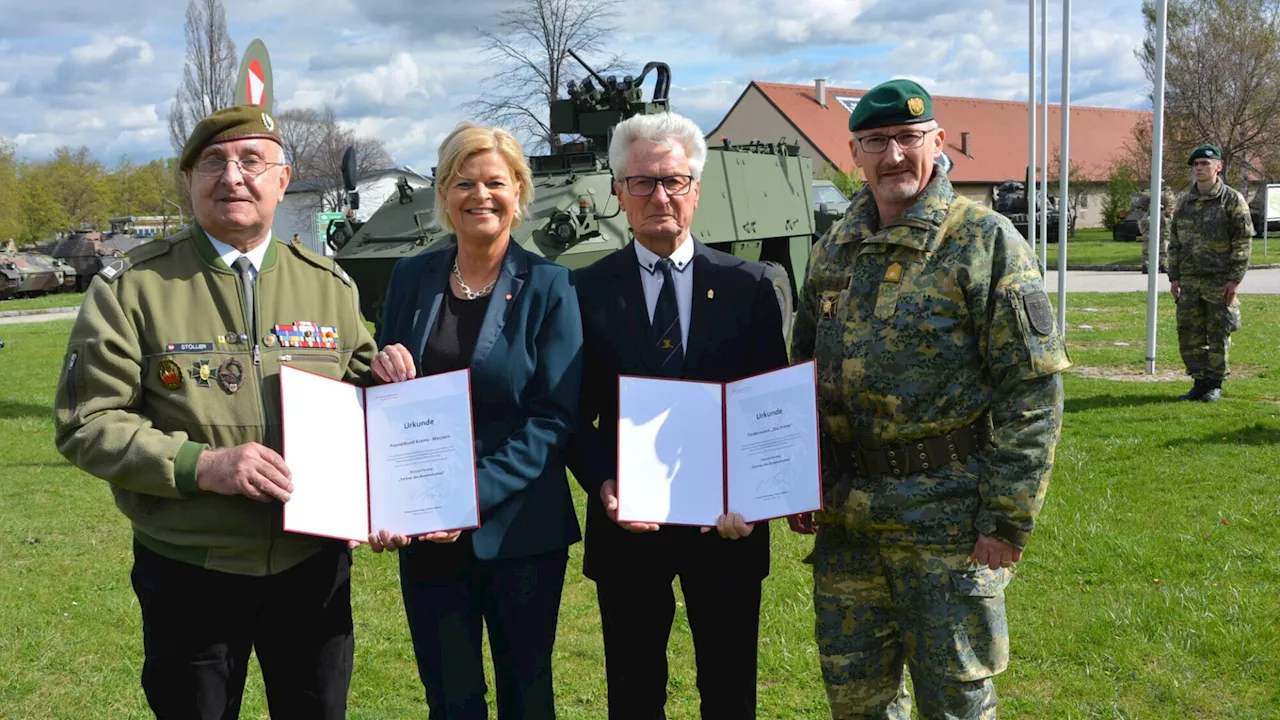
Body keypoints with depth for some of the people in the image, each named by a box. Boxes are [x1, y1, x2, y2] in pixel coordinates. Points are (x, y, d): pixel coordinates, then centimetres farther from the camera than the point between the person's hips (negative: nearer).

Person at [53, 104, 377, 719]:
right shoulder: (131, 285, -6)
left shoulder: (329, 284, 5)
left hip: (313, 569, 3)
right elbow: (85, 423, -9)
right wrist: (201, 465, -21)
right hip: (188, 575, -2)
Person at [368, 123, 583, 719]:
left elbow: (556, 417, -10)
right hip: (425, 533, 3)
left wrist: (475, 495, -20)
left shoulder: (547, 286, -5)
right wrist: (384, 369, -12)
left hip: (518, 528, -2)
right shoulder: (411, 278, 5)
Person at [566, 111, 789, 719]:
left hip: (727, 525, 0)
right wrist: (603, 486, -16)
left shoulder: (749, 288, 2)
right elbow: (575, 414, 2)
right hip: (626, 527, 0)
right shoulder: (588, 292, 2)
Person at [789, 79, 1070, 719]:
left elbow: (1033, 389, -12)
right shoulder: (833, 251, 10)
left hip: (948, 521, -5)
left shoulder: (986, 243, -8)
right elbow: (806, 373, 19)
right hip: (847, 519, 6)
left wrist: (1007, 520, -15)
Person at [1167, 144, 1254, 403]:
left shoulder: (1233, 200, -3)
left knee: (1218, 334, 0)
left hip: (1219, 281, -5)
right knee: (1189, 334, 5)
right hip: (1189, 280, 5)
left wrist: (1235, 279, -12)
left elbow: (1243, 243, -6)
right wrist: (1173, 276, 7)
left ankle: (1215, 384, 10)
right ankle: (1199, 382, 15)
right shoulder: (1184, 201, 11)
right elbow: (1174, 240, 14)